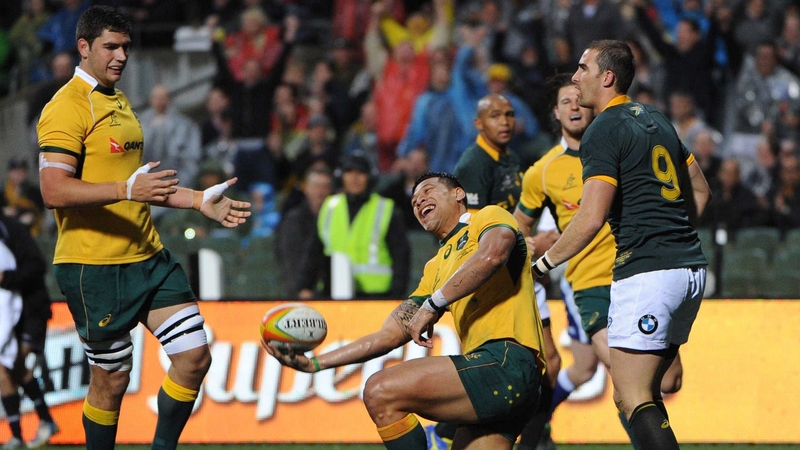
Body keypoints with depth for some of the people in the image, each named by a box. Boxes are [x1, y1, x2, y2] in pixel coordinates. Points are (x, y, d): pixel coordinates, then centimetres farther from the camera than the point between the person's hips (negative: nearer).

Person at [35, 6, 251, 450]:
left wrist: (201, 200, 18)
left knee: (195, 356, 1)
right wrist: (126, 189, -33)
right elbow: (54, 191, -23)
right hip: (95, 267, -8)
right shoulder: (67, 108, -12)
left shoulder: (119, 102, 18)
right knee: (111, 380, -1)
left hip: (148, 258, 8)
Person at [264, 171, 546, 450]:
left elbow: (493, 254, -18)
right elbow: (390, 335, 27)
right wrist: (314, 363, 20)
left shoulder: (488, 217, 7)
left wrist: (433, 304, -12)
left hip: (506, 360, -9)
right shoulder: (436, 267, 30)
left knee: (381, 392, -17)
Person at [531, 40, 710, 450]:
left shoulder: (604, 131, -9)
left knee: (633, 401, -9)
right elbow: (700, 192, 25)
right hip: (691, 267, 9)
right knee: (644, 393, 15)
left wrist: (542, 264, -6)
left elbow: (590, 220, -16)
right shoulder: (656, 120, 17)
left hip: (645, 274, -9)